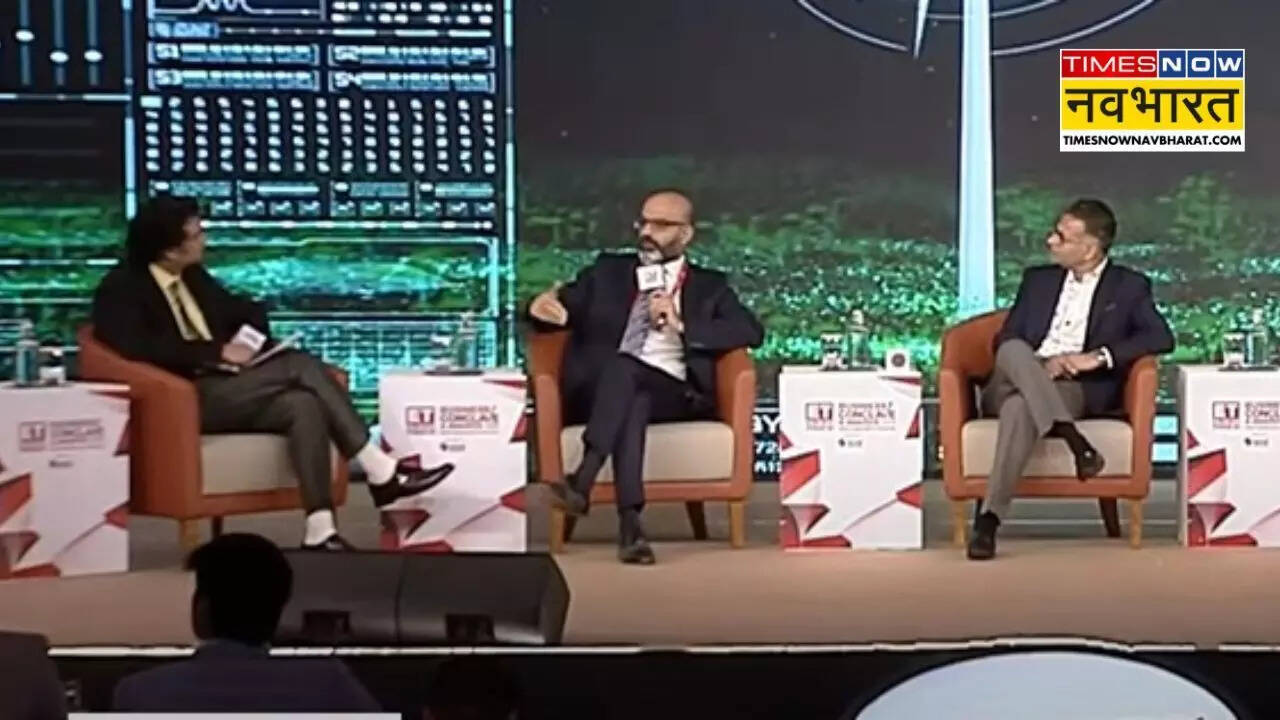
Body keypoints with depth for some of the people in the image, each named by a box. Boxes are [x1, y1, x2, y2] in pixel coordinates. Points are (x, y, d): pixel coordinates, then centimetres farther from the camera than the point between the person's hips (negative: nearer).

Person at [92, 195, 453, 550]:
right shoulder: (120, 290, -3)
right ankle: (382, 472, -24)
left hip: (229, 386, 7)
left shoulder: (193, 277, 19)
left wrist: (248, 342, 2)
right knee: (299, 365, -26)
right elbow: (138, 349, -20)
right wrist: (218, 352, -20)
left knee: (303, 404, -26)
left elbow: (245, 311, 26)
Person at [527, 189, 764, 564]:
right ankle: (630, 520, -47)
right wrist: (548, 307, -10)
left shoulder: (708, 286, 18)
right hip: (598, 388, 1)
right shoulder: (608, 271, 23)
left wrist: (682, 325, -9)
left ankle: (583, 479, -48)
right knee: (621, 366, -36)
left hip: (672, 394, -1)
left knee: (625, 371, -35)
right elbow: (563, 307, 15)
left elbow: (751, 332, 3)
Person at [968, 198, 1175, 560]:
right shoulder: (1038, 279, 23)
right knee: (1014, 351, -33)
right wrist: (1040, 365, -9)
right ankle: (1072, 438, -43)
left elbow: (1161, 337, -3)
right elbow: (1003, 338, 14)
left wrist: (1098, 357, -16)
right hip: (1013, 383, 3)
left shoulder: (1129, 286, 13)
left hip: (1077, 390, -3)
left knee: (1020, 407, -38)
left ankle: (988, 518, -42)